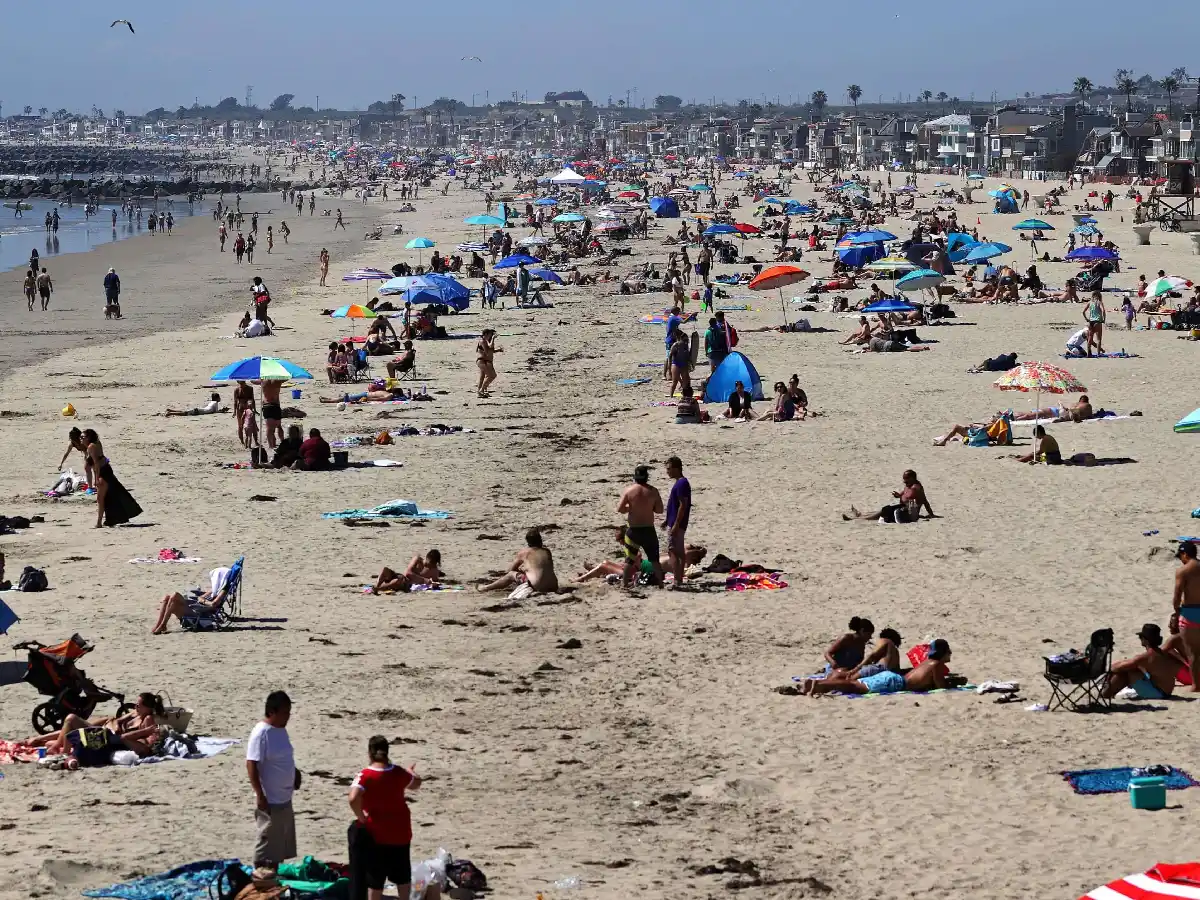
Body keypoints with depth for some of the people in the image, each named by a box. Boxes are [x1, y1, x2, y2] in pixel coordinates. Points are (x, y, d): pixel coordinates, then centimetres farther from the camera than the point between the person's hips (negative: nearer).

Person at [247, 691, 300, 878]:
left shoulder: (281, 730, 7)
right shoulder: (261, 733, -22)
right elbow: (252, 765, -24)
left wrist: (294, 773, 12)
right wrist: (260, 795, -25)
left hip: (284, 797, 9)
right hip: (269, 799, -9)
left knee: (282, 836, 17)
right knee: (268, 835, 1)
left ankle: (275, 867, 29)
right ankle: (261, 867, 14)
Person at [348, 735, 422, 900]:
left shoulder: (365, 776, -17)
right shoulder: (398, 773, -2)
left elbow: (353, 799, -34)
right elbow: (416, 784, 19)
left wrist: (361, 817, -17)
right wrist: (411, 772, 41)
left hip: (376, 833, -4)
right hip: (400, 832, 4)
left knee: (375, 877, 3)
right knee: (402, 873, 19)